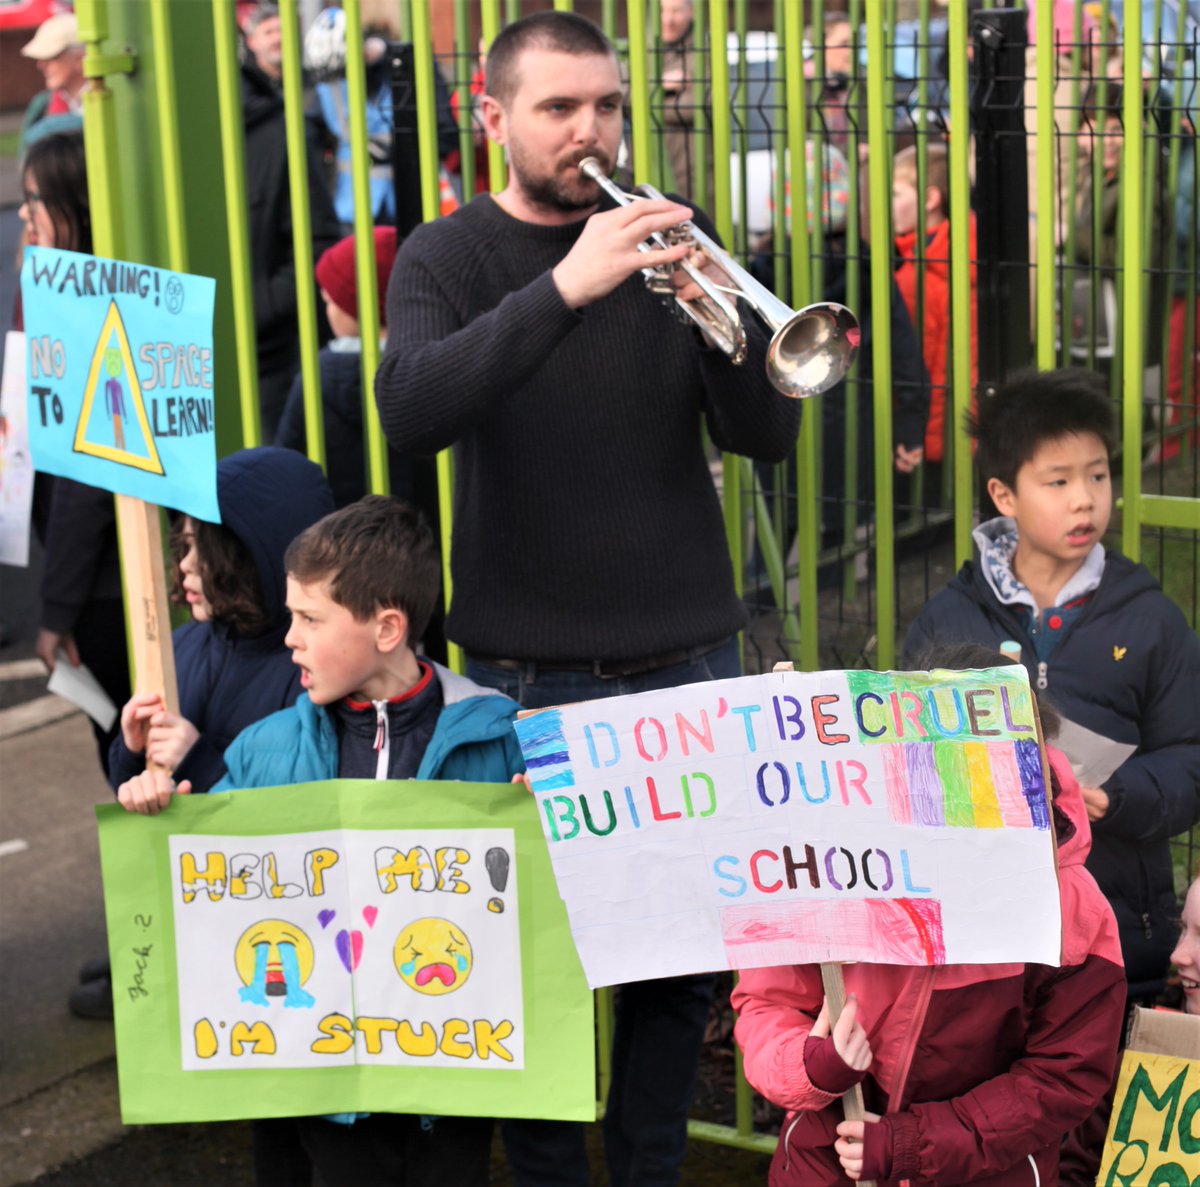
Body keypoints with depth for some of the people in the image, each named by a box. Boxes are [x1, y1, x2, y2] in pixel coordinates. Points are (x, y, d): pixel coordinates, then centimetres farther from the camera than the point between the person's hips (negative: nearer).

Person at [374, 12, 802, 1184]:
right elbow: (412, 410, -21)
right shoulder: (449, 257, 1)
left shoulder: (668, 238, 7)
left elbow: (767, 436, 0)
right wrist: (564, 288, -32)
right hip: (525, 671, -2)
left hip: (683, 659, 2)